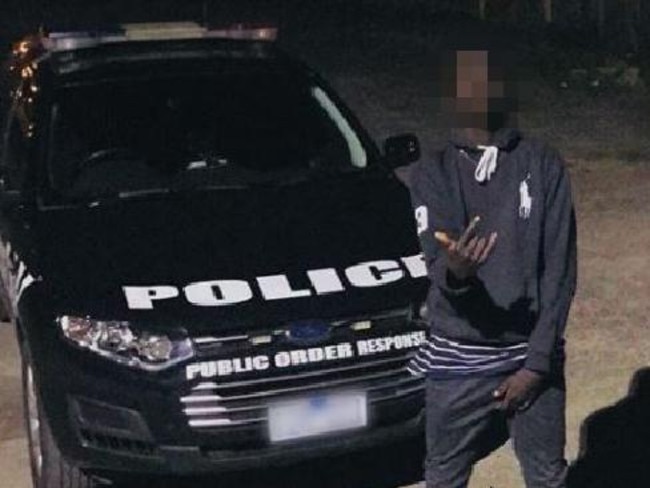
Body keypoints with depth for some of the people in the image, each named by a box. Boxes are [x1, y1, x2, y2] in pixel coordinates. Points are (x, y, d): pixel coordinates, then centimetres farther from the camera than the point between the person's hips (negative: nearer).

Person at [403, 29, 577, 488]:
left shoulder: (545, 165, -3)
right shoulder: (430, 175, -3)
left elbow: (559, 271, -4)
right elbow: (435, 267, -16)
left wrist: (537, 362, -10)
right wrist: (453, 271, -41)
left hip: (531, 354, 0)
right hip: (458, 360, 0)